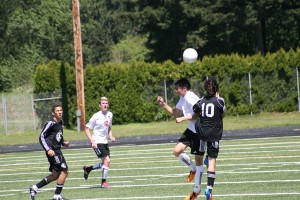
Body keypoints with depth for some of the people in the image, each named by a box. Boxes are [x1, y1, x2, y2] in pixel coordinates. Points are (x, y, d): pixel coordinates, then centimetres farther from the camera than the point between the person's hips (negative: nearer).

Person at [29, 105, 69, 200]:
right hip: (52, 151, -9)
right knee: (64, 171, -10)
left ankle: (34, 188, 20)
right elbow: (41, 137, -14)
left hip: (57, 151, 9)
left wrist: (63, 142, 8)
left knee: (55, 175, 12)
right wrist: (48, 149, -22)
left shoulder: (61, 123, 13)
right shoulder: (51, 123, -13)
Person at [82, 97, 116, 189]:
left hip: (105, 142, 7)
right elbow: (87, 129, -8)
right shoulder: (96, 116, -13)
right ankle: (103, 182, -2)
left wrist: (111, 136, 3)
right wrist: (92, 141, -17)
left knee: (105, 163, 10)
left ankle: (87, 169, 30)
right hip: (97, 142, -7)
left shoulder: (110, 115, 6)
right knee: (107, 161, -15)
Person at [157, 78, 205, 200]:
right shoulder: (182, 99, 10)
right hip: (191, 130, 9)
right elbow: (175, 112, 21)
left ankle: (197, 190, 9)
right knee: (177, 151, -2)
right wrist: (163, 104, 10)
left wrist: (183, 119, -23)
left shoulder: (191, 98, -20)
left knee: (198, 160, 1)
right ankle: (193, 169, 21)